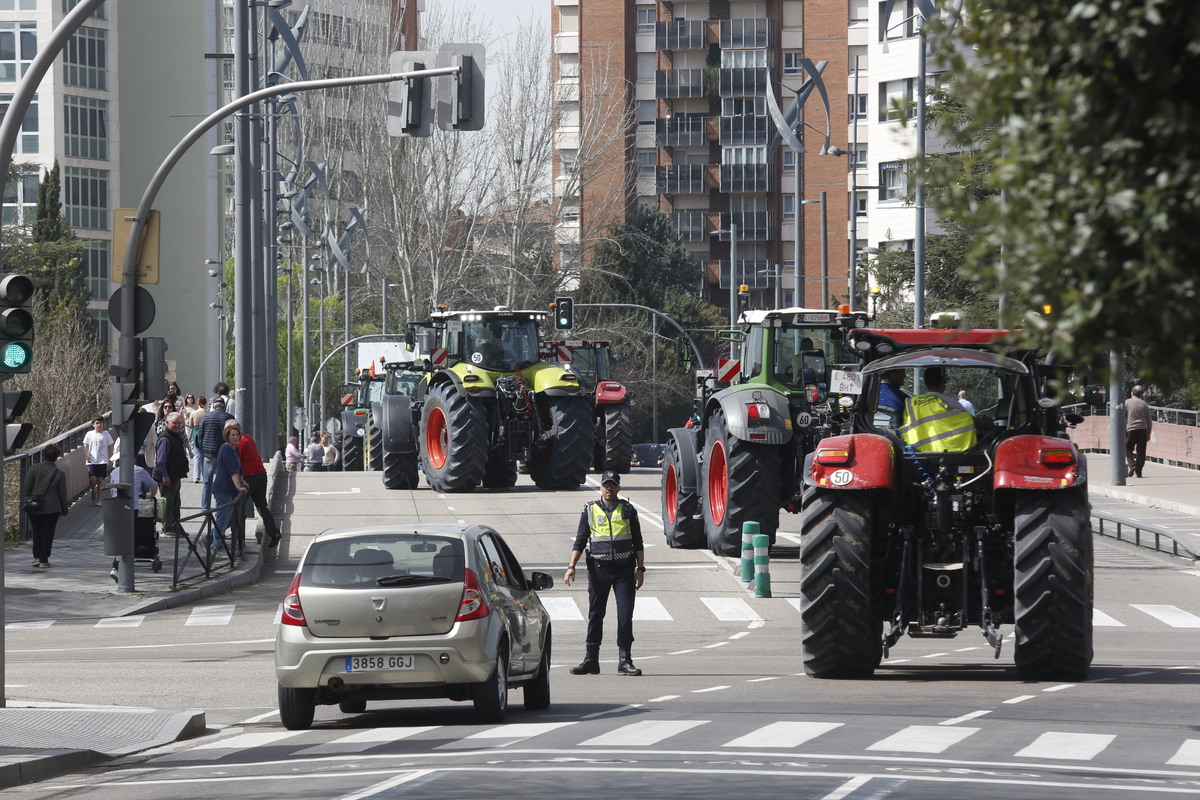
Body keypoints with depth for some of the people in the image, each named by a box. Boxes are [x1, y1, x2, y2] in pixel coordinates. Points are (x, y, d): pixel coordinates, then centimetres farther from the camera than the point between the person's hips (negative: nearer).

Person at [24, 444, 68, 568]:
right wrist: (64, 510, 11)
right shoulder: (59, 474, -5)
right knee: (47, 534, 6)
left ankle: (37, 557, 8)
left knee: (37, 532, 16)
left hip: (34, 508, 1)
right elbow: (62, 494, -1)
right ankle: (44, 560, 5)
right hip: (52, 509, -1)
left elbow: (27, 488, -6)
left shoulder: (34, 468, -4)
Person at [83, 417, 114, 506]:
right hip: (92, 461, 0)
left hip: (103, 461, 0)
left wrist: (110, 458, 5)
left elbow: (110, 447, 10)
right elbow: (85, 446, 6)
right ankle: (93, 491, 22)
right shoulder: (89, 434, 5)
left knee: (100, 480, -1)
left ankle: (98, 498, 10)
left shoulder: (106, 434, 5)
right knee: (92, 479, -9)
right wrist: (86, 456, -8)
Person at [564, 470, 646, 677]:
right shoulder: (590, 511, 7)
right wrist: (571, 566, -4)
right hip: (598, 568, 0)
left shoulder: (627, 510, 7)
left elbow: (637, 542, 10)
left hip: (624, 569, 0)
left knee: (625, 615, -5)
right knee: (595, 615, 5)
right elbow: (580, 541, 7)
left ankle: (624, 661, -1)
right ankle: (591, 660, 11)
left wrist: (640, 569, 4)